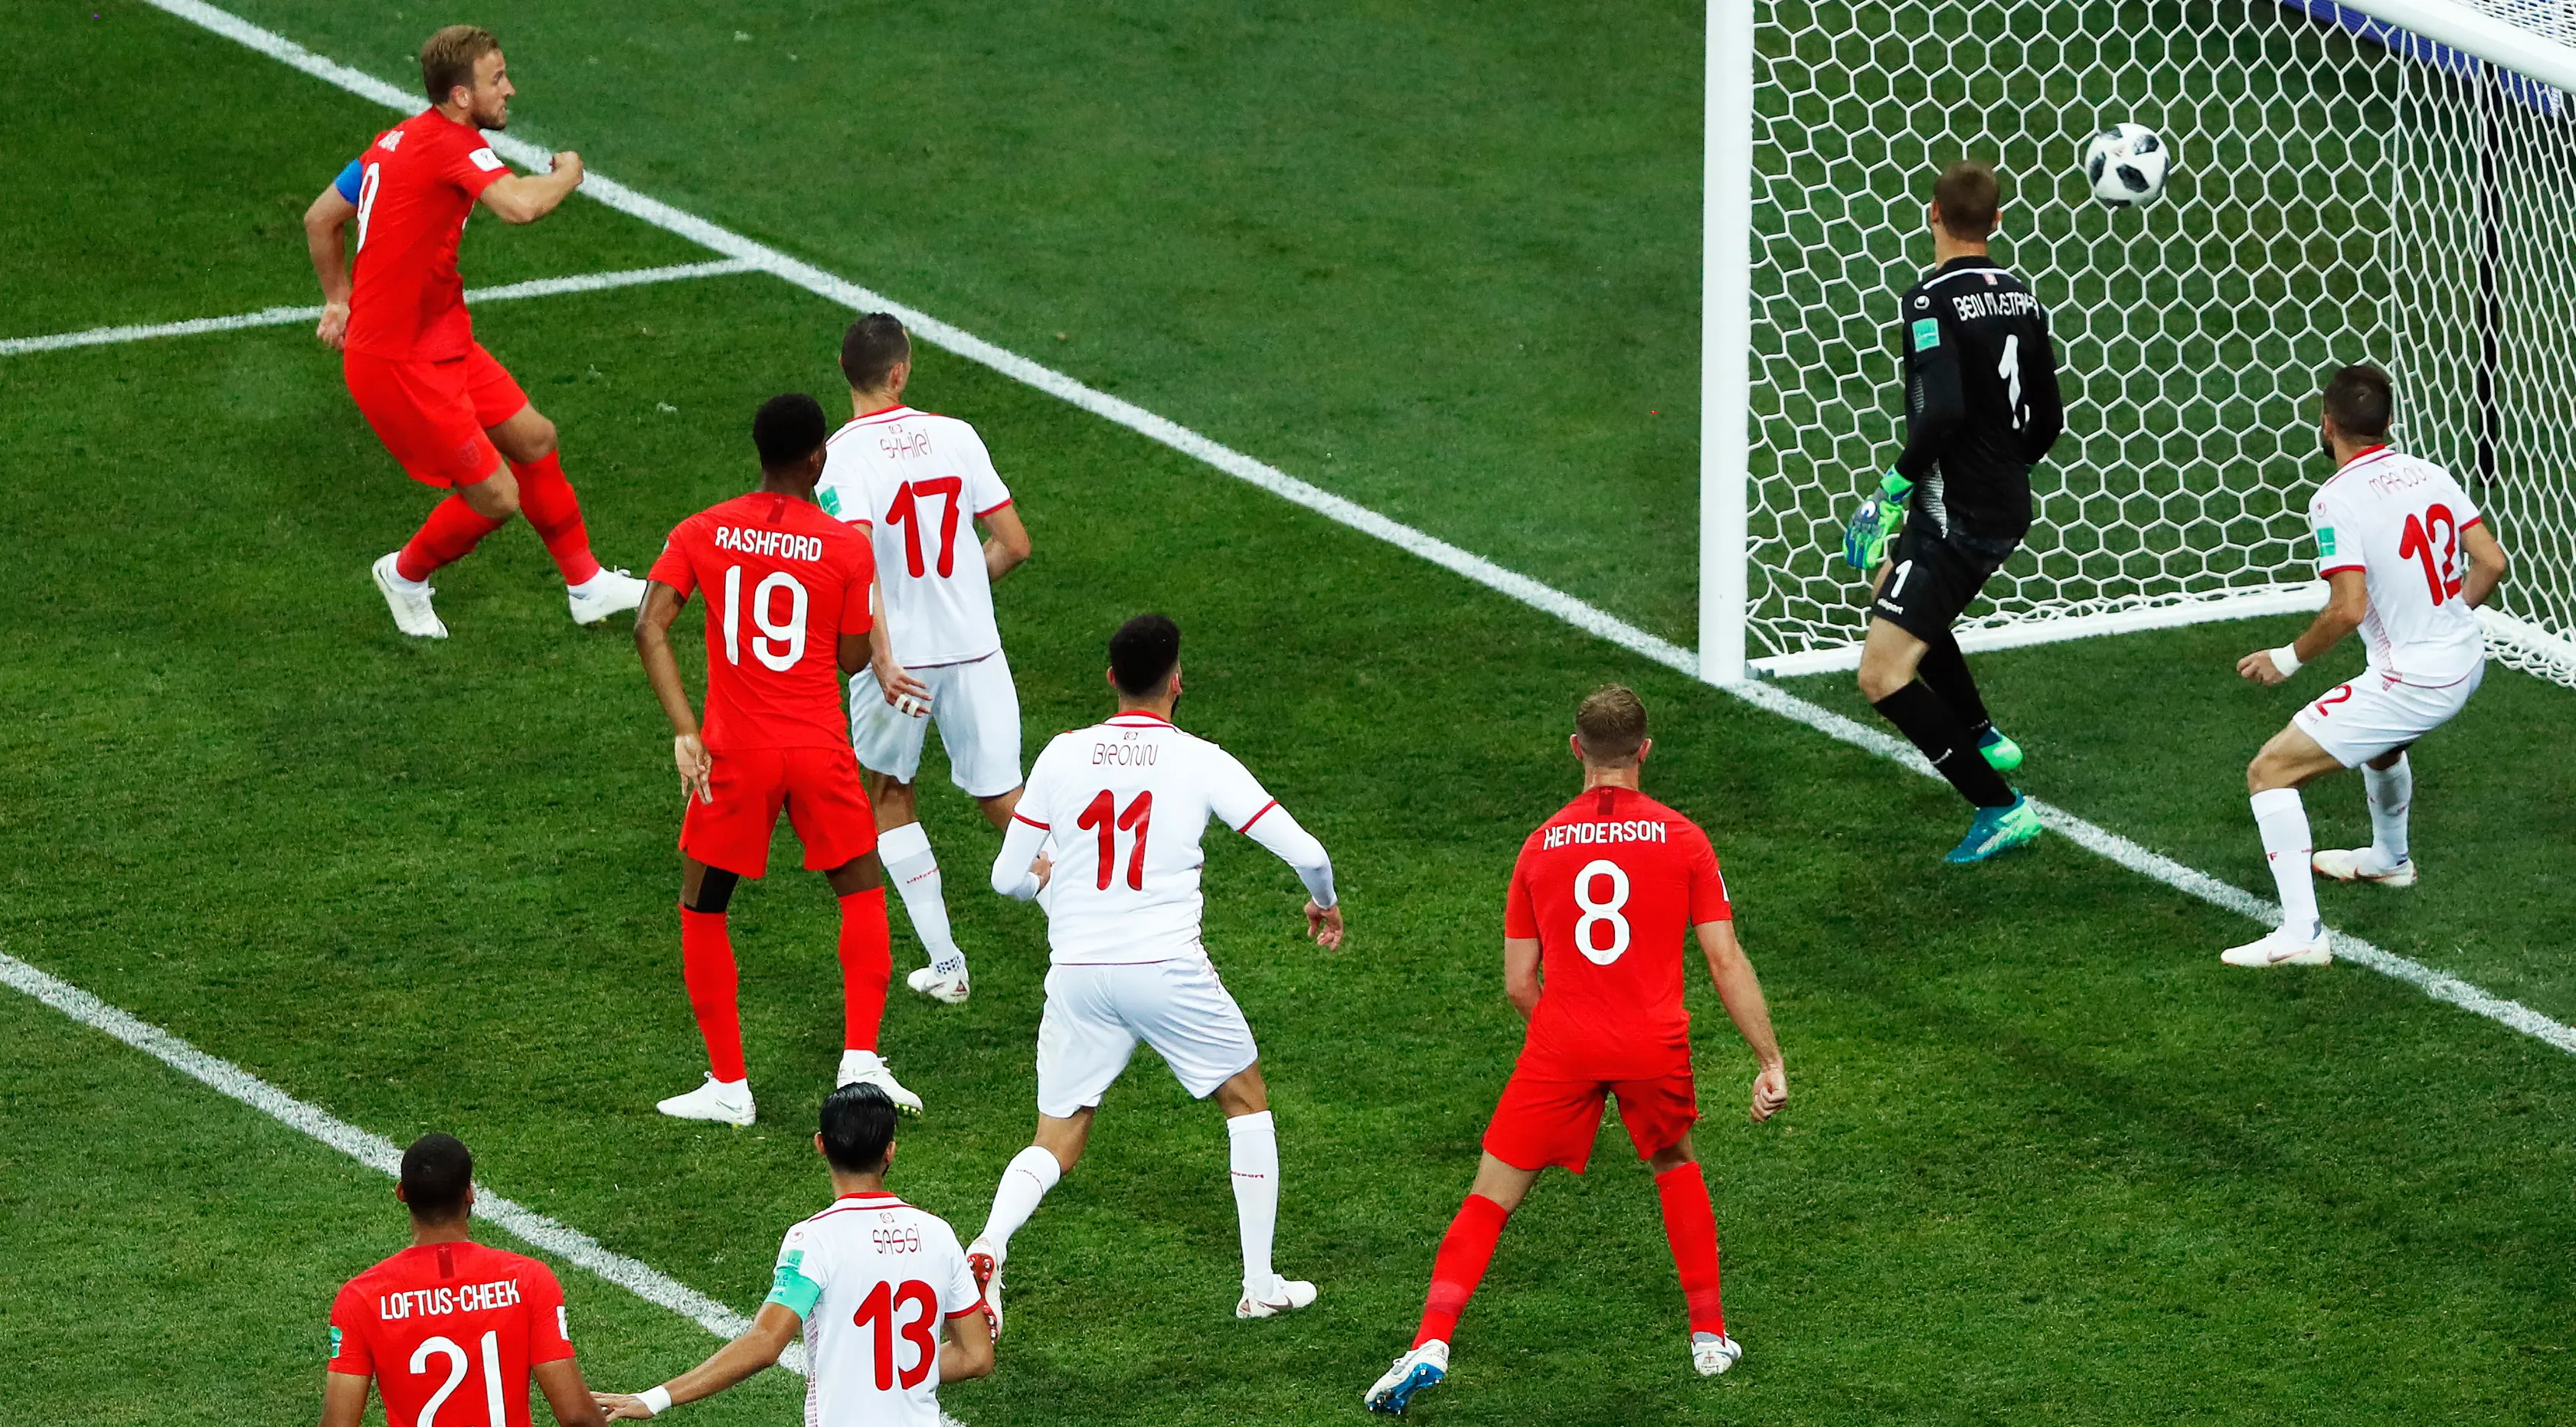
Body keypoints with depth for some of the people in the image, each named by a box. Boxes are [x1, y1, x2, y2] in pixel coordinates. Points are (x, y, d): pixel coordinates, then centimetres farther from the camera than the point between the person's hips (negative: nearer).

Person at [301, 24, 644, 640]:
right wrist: (568, 176, -17)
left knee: (534, 438, 18)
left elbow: (320, 218, 17)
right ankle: (406, 576, 25)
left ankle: (587, 586, 33)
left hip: (441, 341, 10)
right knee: (497, 497, -3)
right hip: (398, 363, -10)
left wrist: (340, 300, 27)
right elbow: (520, 205, -39)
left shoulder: (400, 140, 8)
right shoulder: (453, 144, -21)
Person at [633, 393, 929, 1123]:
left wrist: (686, 731, -12)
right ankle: (861, 1060, 6)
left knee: (702, 910, 15)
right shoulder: (846, 547, -5)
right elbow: (852, 658, 2)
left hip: (735, 753, 1)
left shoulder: (703, 534, -1)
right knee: (863, 894, 18)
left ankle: (729, 1085, 13)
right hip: (820, 749, 0)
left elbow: (649, 628, -10)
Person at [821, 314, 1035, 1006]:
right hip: (974, 649, 2)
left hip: (898, 653, -2)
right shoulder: (955, 436, -1)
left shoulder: (842, 455, -12)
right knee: (1000, 798, 13)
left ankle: (944, 963, 19)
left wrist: (882, 659, -27)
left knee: (888, 796, 20)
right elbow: (1014, 544, 2)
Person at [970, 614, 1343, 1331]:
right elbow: (1304, 851, -3)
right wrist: (1324, 903, 20)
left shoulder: (1062, 755, 4)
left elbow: (1008, 877, 9)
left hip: (1077, 974, 2)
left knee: (1055, 1146, 11)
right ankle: (1261, 1284, 22)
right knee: (1247, 1099, 22)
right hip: (1169, 969, -2)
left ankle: (989, 1243, -20)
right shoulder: (1201, 761, -2)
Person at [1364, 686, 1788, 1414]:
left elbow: (1519, 984, 9)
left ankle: (1431, 1342, -10)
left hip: (1561, 1046, 0)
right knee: (1676, 1165, 28)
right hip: (1655, 1041, 0)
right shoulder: (1682, 840, 4)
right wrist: (1770, 1062, 6)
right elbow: (1727, 961, 1)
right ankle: (1710, 1334, 30)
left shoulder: (1541, 846, 8)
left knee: (1492, 1194, 5)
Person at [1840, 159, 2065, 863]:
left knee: (1882, 675, -10)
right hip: (2007, 509, 9)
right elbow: (2047, 419, 12)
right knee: (1889, 583, 35)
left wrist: (1898, 481, -16)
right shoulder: (2021, 299, 5)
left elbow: (1943, 412, -30)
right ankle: (1984, 739, 42)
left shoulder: (1930, 303, -19)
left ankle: (2000, 807, -11)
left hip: (1957, 516, -9)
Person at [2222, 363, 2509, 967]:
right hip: (2467, 662, 8)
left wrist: (2289, 658, -8)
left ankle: (2300, 931, -12)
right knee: (2378, 739, 40)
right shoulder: (2429, 474, 2)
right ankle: (2389, 857, 66)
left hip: (2411, 683, -8)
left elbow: (2349, 608, -25)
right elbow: (2490, 563, 5)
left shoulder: (2335, 501, -19)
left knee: (2270, 773, -3)